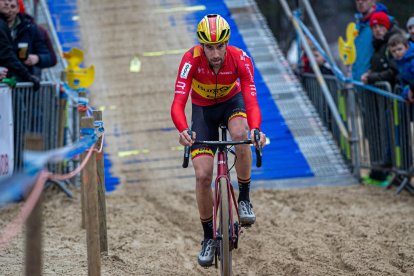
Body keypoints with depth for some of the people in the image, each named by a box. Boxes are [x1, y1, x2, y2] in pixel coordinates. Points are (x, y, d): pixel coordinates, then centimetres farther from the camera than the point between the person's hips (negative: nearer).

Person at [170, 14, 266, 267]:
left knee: (241, 135, -36)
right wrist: (183, 130, -59)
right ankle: (209, 237, 8)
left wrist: (255, 128, -58)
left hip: (232, 102, 0)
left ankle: (244, 199, -14)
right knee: (203, 176, -11)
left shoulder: (240, 59, -30)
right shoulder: (191, 59, -32)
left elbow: (251, 100, -37)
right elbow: (178, 103, -39)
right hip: (203, 109, 0)